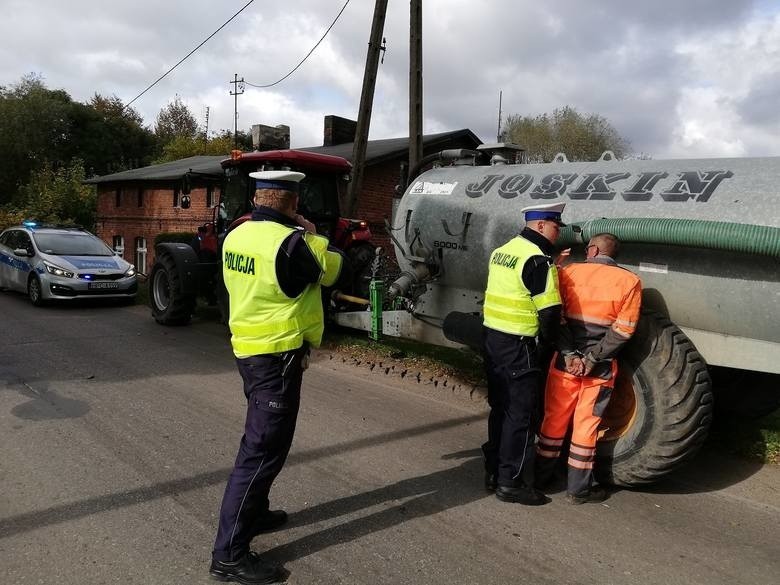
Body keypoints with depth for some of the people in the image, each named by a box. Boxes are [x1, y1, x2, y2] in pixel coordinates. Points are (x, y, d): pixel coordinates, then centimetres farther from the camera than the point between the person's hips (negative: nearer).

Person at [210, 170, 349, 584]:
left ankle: (253, 514, 39)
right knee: (262, 449, -3)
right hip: (277, 356, -9)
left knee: (260, 440, 23)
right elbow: (337, 271, -7)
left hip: (249, 348, 9)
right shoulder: (288, 242, -22)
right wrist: (311, 235, 5)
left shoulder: (237, 236, 4)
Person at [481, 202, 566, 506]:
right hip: (518, 346, -9)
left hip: (491, 336, 9)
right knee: (522, 413, 1)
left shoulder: (502, 251, 11)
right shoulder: (537, 259, -16)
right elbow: (550, 311, -18)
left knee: (500, 407, 17)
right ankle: (511, 483, 9)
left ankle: (494, 471, 27)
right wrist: (546, 340, -2)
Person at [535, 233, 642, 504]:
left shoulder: (569, 272, -1)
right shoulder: (630, 281, -2)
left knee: (554, 418, 13)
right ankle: (577, 489, 18)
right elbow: (623, 330, -8)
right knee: (586, 424, 7)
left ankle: (541, 474, 26)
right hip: (600, 367, -1)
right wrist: (592, 359, -10)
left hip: (565, 360, 1)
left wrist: (569, 355, -10)